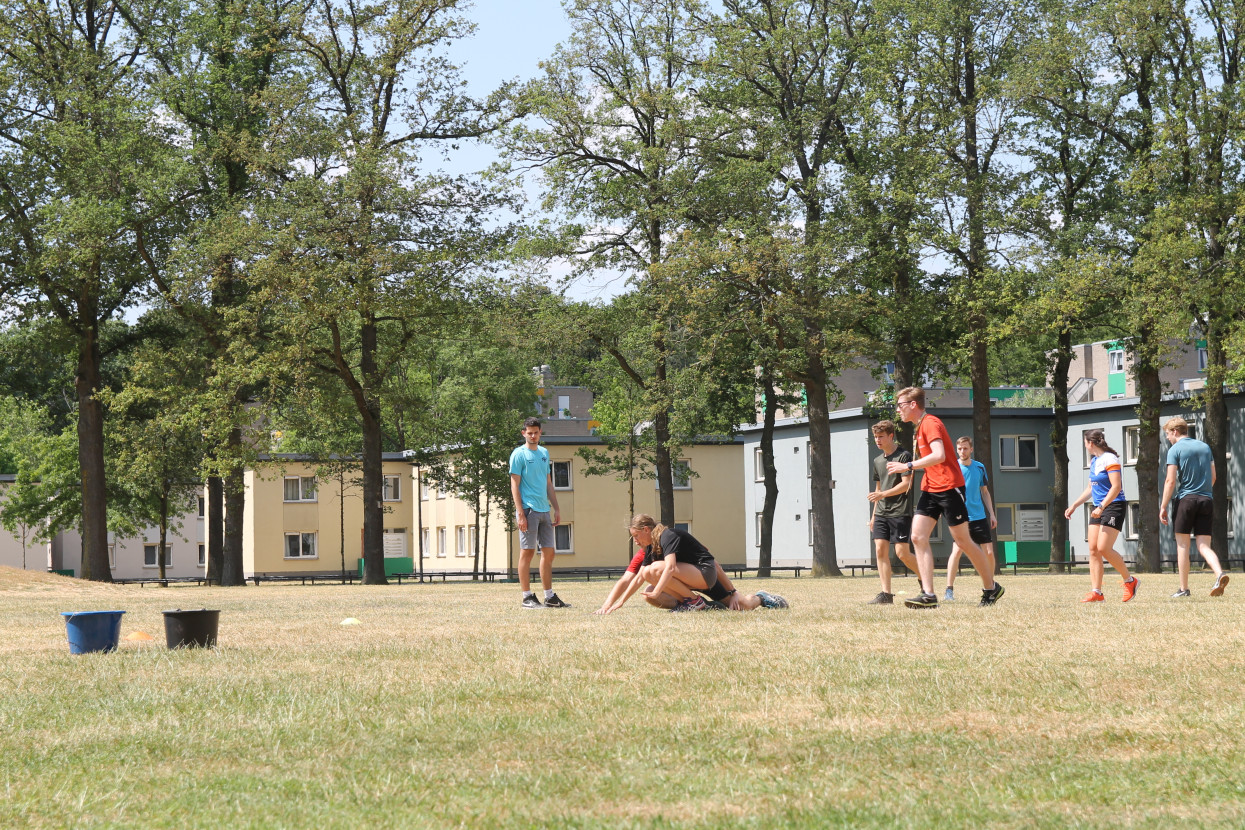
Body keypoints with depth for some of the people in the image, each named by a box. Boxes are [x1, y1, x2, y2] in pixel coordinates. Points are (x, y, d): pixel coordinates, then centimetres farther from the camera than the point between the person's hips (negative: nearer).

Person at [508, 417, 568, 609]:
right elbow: (515, 485, -9)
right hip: (528, 510, -7)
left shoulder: (544, 453, 16)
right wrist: (520, 513, -16)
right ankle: (527, 597, -1)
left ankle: (550, 597, 13)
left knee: (548, 552, 7)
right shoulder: (519, 454, -4)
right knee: (527, 552, -4)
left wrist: (556, 508, 16)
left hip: (544, 510, 7)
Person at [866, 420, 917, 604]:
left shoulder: (904, 456, -6)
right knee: (880, 551, -4)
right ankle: (886, 594, -5)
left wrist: (883, 494, -24)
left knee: (902, 553, -10)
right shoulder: (878, 461, 16)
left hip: (900, 512, -7)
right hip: (882, 513, 7)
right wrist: (873, 515, 21)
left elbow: (906, 484, -14)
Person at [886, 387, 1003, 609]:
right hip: (930, 489, 9)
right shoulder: (920, 426, 17)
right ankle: (928, 595, -12)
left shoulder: (930, 423, -14)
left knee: (962, 540, 0)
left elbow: (939, 456, -28)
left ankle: (991, 588, 16)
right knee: (918, 536, -7)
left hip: (948, 488, -9)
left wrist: (908, 466, -27)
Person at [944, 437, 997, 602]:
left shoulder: (980, 467, 8)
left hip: (980, 516, 4)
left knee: (989, 552, 1)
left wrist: (992, 514, 13)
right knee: (957, 550, -18)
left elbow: (985, 492, 16)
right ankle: (949, 590, -14)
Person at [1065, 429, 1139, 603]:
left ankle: (1130, 581, 0)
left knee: (1104, 548, -16)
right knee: (1093, 549, -1)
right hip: (1098, 509, 9)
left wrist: (1101, 507, -26)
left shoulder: (1109, 459, -12)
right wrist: (1074, 506, 23)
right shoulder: (1094, 461, 16)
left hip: (1113, 506, -9)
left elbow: (1116, 487, -20)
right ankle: (1096, 592, -2)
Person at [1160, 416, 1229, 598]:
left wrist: (1163, 506, -6)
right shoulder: (1205, 447, 14)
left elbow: (1170, 481, -10)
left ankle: (1184, 588, 7)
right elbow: (1213, 477, 19)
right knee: (1204, 545, 3)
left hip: (1185, 499, -5)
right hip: (1206, 500, 5)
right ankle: (1219, 574, -23)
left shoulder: (1175, 449, -3)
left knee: (1182, 546, 5)